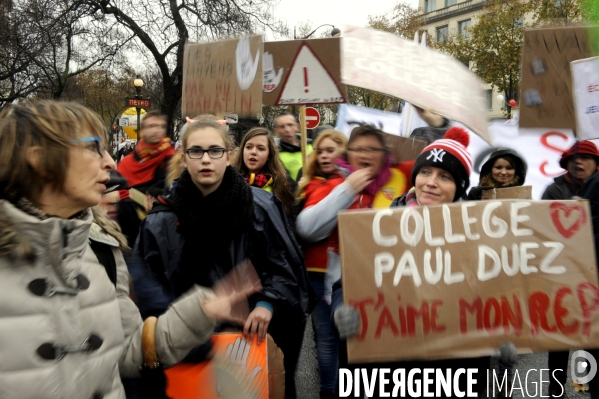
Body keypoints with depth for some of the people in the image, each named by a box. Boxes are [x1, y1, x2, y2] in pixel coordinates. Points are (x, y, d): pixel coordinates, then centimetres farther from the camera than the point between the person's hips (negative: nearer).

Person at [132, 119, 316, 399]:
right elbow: (148, 287, -1)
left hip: (258, 334, 0)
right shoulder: (161, 221, -6)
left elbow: (285, 265, -3)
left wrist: (268, 303, -19)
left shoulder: (261, 206, -8)